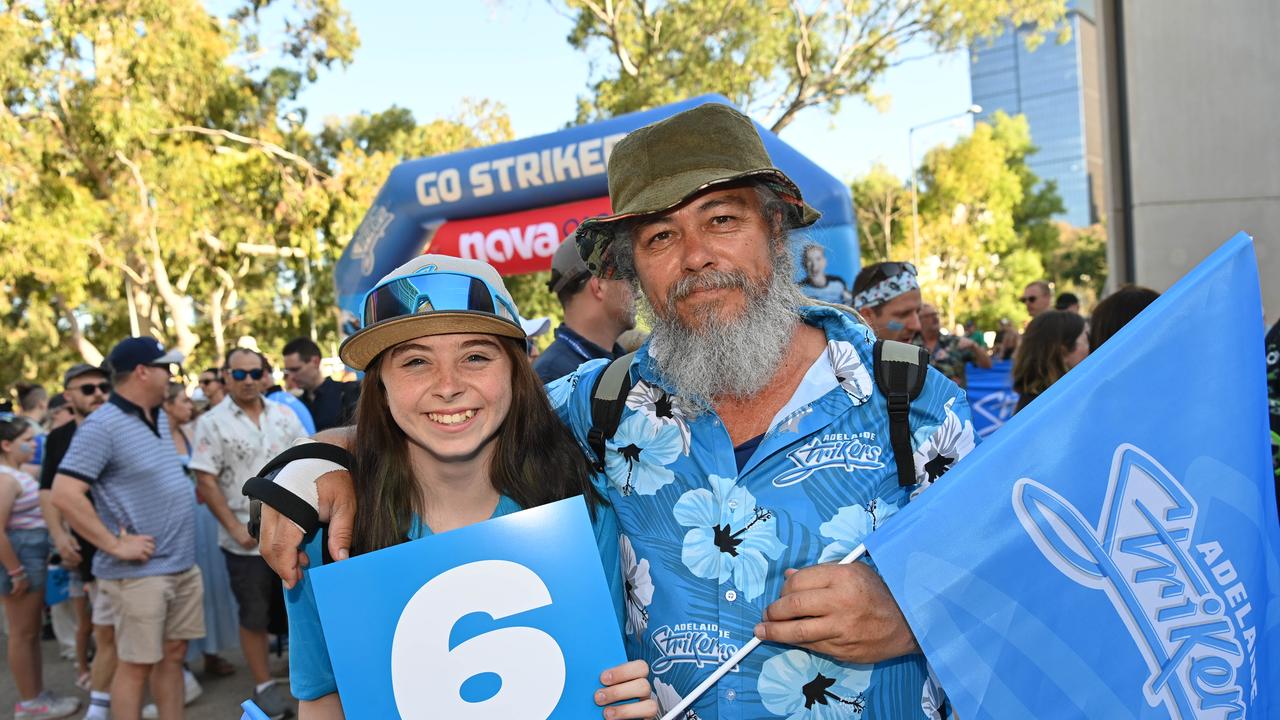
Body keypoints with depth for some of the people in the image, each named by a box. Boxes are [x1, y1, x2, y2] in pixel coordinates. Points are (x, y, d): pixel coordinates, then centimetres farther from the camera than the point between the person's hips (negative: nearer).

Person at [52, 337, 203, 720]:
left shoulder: (160, 417, 10)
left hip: (184, 565, 8)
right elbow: (64, 494, -22)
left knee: (173, 655, 15)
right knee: (136, 664, 2)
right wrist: (116, 545, -19)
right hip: (139, 572, -8)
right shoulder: (102, 425, -15)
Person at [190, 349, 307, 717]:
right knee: (254, 615, 9)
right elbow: (206, 483, -9)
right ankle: (264, 685, 22)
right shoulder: (212, 423, -7)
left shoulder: (284, 415, 4)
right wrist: (235, 528, -13)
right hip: (246, 539, -3)